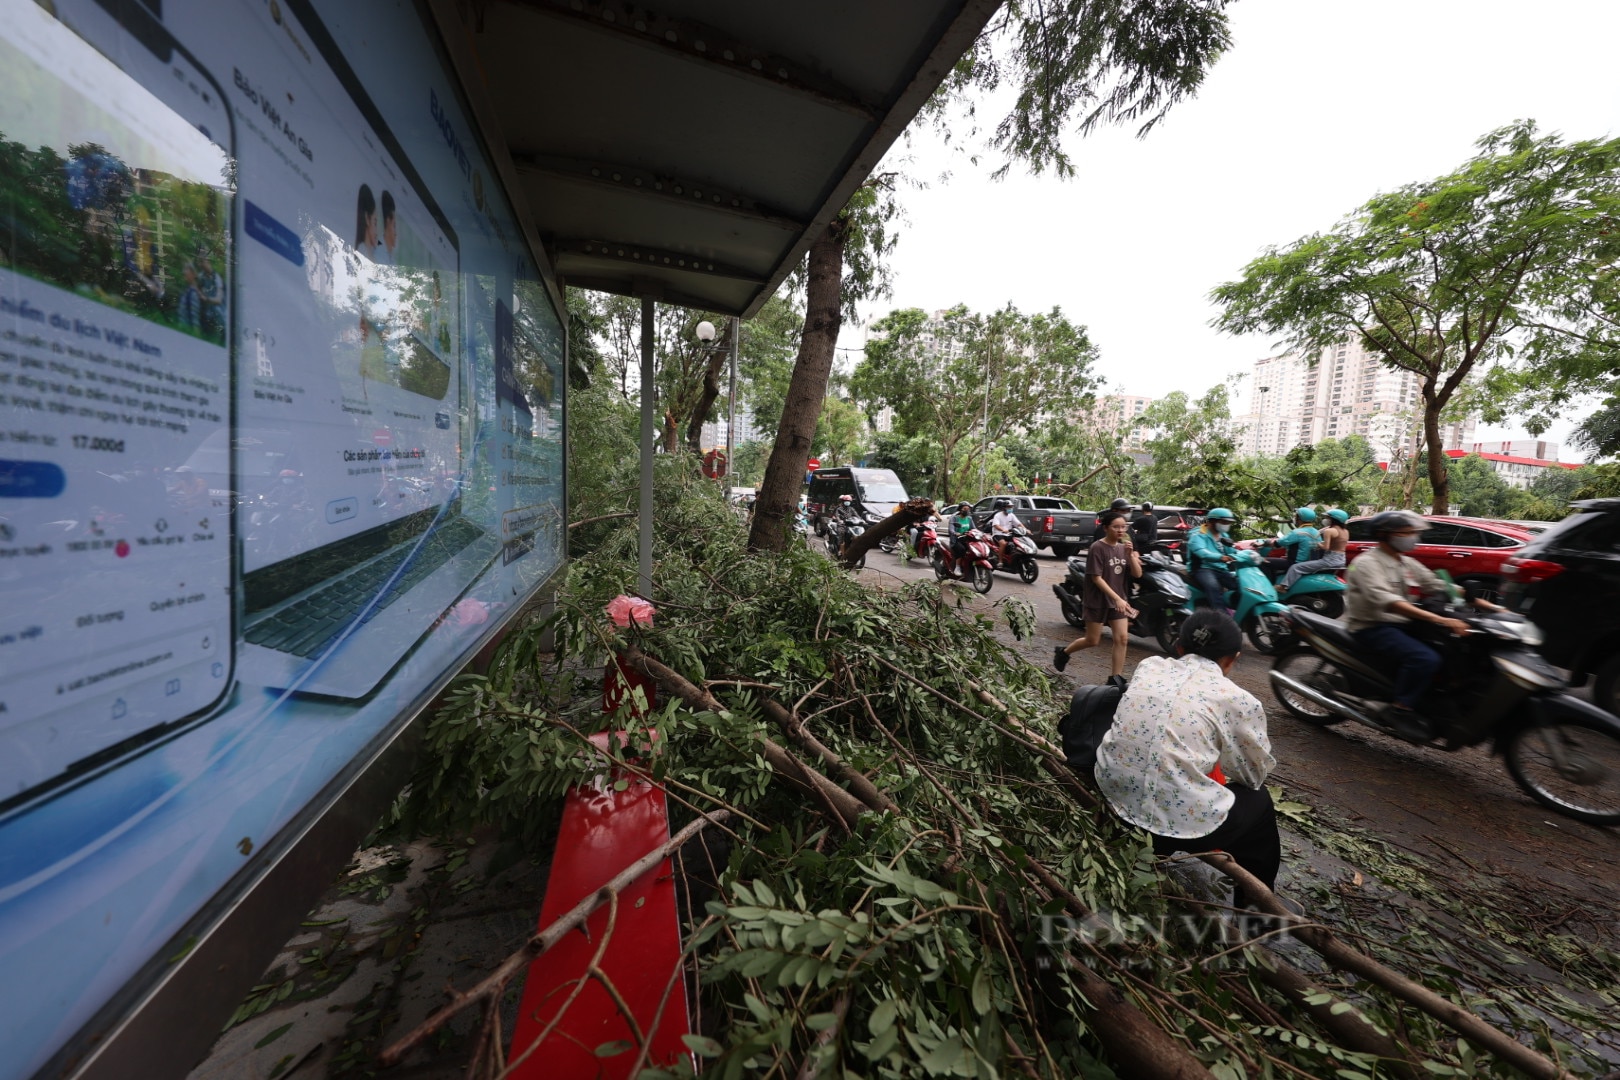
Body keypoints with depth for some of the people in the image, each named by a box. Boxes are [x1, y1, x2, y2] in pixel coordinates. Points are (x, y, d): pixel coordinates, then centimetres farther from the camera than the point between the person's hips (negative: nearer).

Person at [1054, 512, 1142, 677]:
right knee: (1093, 641, 4)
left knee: (1122, 638, -1)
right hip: (1097, 601, -6)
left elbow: (1137, 574, 0)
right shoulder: (1097, 548, -14)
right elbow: (1096, 578, -18)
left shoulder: (1123, 548, 5)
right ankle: (1063, 652, 28)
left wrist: (1131, 554, -15)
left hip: (1119, 600, 6)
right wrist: (1117, 598, -24)